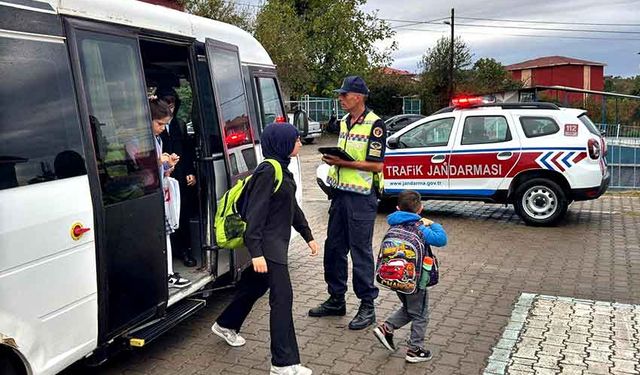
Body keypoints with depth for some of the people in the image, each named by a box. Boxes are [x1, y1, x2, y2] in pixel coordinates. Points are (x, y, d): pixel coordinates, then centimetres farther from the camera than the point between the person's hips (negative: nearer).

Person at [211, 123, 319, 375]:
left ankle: (225, 325, 44)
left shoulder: (282, 169, 11)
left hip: (276, 242, 10)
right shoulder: (268, 171, -19)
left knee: (255, 287, 23)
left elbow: (292, 206, 19)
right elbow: (255, 213, -22)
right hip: (267, 244, -10)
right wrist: (256, 252, -25)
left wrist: (308, 236, 20)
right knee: (282, 297, -8)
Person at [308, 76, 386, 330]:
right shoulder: (344, 122, 14)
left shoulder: (374, 124, -11)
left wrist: (342, 163, -20)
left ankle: (367, 306, 14)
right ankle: (336, 300, 27)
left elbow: (376, 165, -16)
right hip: (340, 193, 8)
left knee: (361, 251, -1)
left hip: (362, 197, -8)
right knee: (334, 248, 12)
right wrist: (332, 159, 6)